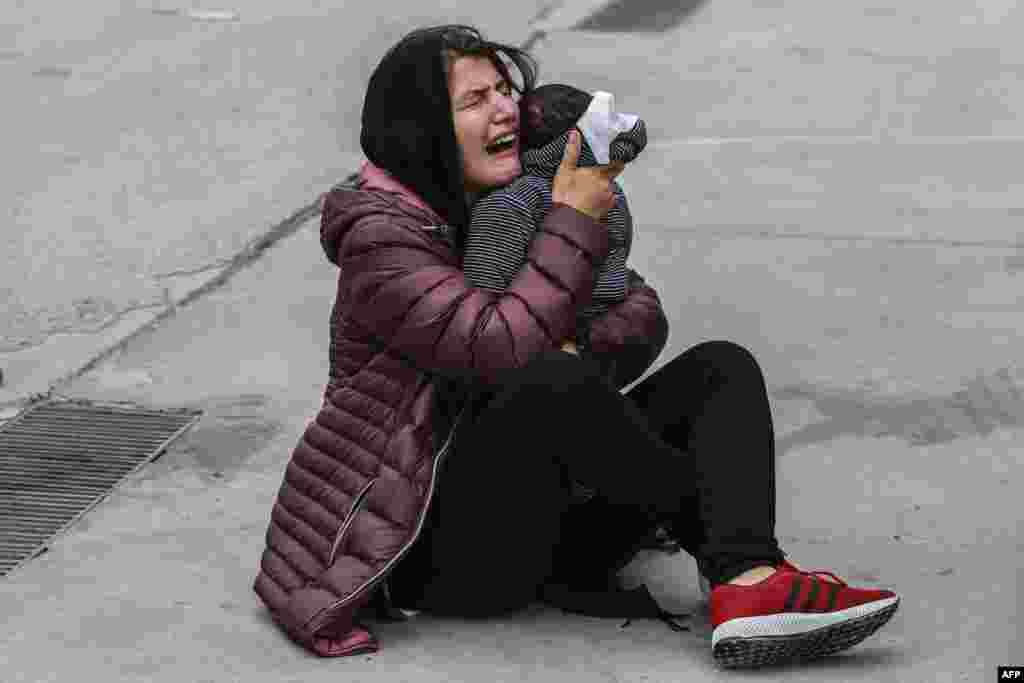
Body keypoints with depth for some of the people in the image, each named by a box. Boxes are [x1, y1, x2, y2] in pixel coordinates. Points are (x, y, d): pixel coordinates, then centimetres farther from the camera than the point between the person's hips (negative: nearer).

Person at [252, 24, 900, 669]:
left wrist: (582, 353, -16)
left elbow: (642, 312, 7)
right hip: (433, 545, -8)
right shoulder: (381, 237, -12)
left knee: (720, 366, -8)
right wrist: (575, 219, -16)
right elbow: (501, 348, -27)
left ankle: (747, 582, -34)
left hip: (538, 530, 8)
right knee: (559, 386, -35)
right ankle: (735, 550, -19)